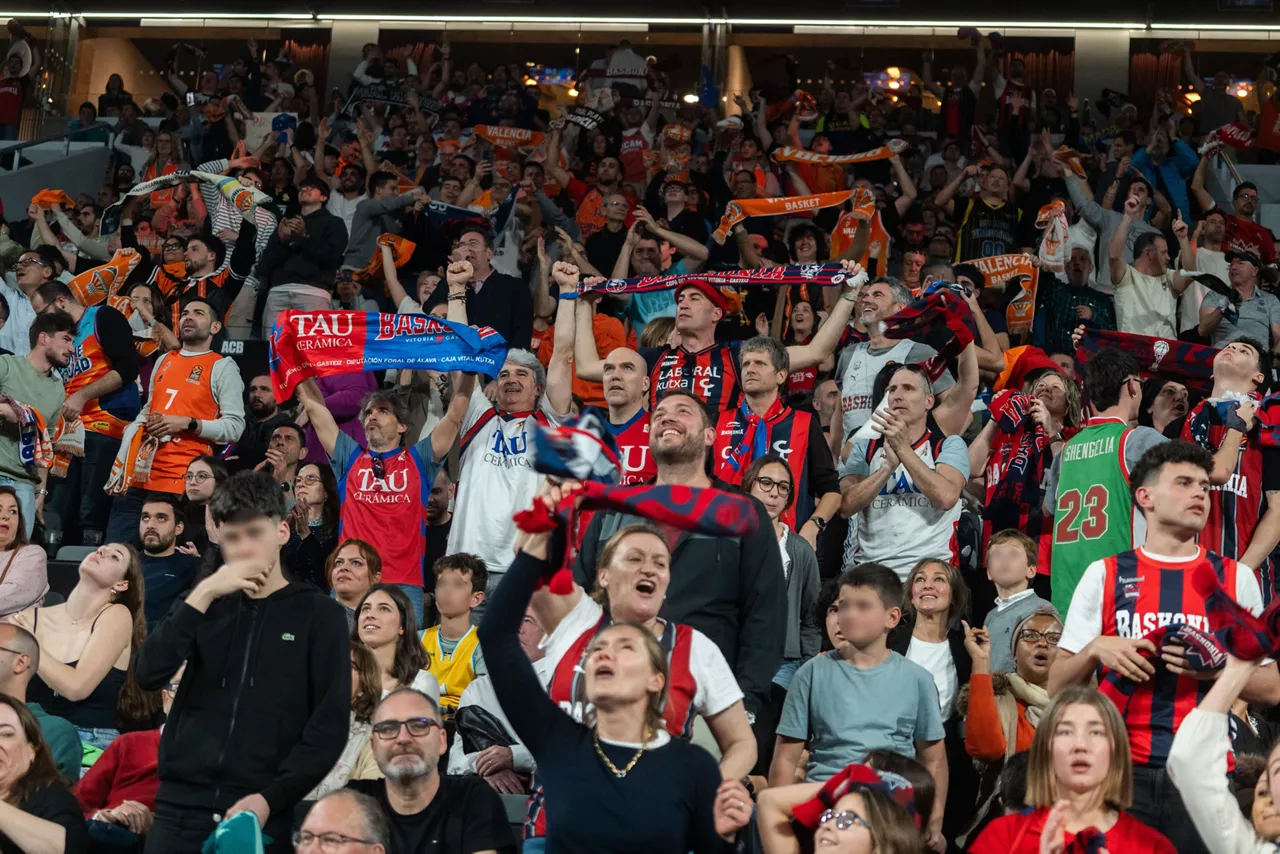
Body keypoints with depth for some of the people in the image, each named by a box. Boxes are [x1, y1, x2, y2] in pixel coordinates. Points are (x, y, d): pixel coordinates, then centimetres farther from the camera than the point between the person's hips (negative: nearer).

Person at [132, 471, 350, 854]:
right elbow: (149, 675, -1)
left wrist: (271, 798, -12)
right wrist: (203, 594, -10)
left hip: (261, 812, -2)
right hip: (180, 806, 2)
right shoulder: (206, 602, 13)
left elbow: (330, 725, -2)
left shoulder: (320, 615, 4)